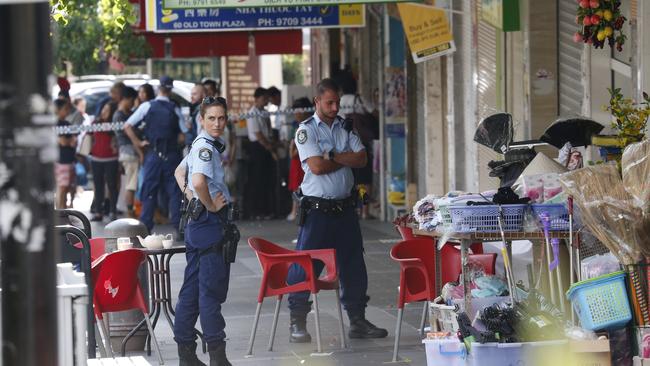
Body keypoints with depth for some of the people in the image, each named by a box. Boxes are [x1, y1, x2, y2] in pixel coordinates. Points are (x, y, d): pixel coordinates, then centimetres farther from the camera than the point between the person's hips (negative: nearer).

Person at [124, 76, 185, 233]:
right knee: (174, 191, 5)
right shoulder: (175, 109, 0)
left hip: (153, 154, 0)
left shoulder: (147, 106, -3)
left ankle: (145, 227, 2)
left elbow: (127, 126, -6)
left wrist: (138, 143, 2)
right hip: (172, 154, 1)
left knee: (149, 191, 5)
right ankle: (178, 225, 1)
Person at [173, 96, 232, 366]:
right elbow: (198, 182, -32)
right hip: (209, 222, -10)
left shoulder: (201, 145, 14)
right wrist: (211, 205, -16)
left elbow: (179, 173, 27)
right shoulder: (205, 147, -15)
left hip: (197, 221, 10)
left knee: (192, 289, 11)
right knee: (212, 289, -7)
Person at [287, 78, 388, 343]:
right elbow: (316, 166, -18)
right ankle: (297, 324, 3)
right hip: (317, 209, -5)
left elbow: (361, 159, -2)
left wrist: (332, 156, -14)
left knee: (353, 266, 10)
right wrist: (346, 159, -5)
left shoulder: (345, 127, 10)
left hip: (345, 207, 5)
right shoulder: (306, 130, -6)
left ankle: (357, 321, 20)